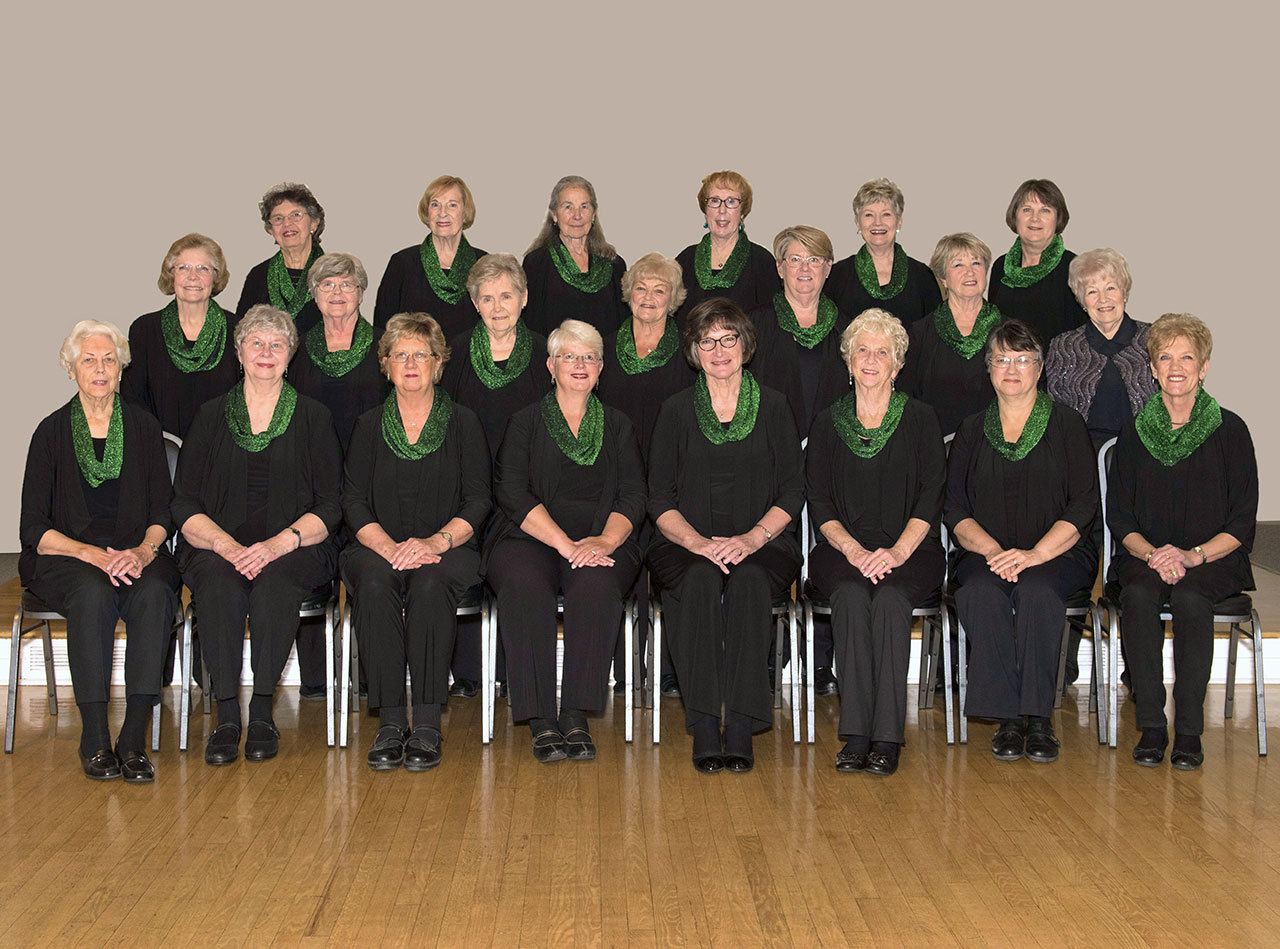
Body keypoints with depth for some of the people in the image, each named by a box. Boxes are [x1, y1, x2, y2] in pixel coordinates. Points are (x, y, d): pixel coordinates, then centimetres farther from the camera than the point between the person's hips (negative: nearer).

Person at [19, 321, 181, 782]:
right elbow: (34, 528, -1)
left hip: (135, 554, 2)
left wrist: (142, 551, -16)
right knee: (94, 592, -35)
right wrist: (92, 554, -18)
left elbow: (162, 514, 7)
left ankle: (134, 739, -31)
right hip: (63, 558, -1)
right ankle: (95, 740, -29)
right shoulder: (52, 432, 4)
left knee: (154, 593, -33)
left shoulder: (143, 427, 9)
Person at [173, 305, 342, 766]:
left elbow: (330, 507, 3)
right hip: (218, 547, 1)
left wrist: (278, 544, -15)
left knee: (274, 584, -35)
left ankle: (262, 711, -26)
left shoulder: (313, 417, 11)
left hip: (293, 549, -1)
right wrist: (224, 543, -14)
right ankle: (227, 714, -28)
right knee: (219, 586, -33)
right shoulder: (212, 416, 14)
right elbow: (185, 505, 7)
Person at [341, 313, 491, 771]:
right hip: (379, 547, 1)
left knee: (430, 584, -35)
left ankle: (427, 724, -32)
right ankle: (390, 721, -30)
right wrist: (389, 547, -15)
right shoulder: (370, 425, 13)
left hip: (447, 550, -1)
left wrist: (437, 541, -17)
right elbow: (354, 501, 4)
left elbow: (477, 501, 2)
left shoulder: (462, 422, 9)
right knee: (375, 582, -33)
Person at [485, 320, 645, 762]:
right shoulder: (526, 422, 14)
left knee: (596, 584, -35)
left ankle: (576, 718, -36)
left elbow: (633, 497, 9)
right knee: (523, 585, -35)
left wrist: (605, 541, -13)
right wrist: (565, 544, -16)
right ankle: (541, 722, -35)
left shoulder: (617, 425, 20)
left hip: (601, 541, 1)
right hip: (530, 539, -1)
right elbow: (512, 493, -1)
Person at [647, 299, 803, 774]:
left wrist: (753, 538, -12)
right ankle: (703, 728, -34)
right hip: (688, 544, 0)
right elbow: (660, 499, 6)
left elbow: (792, 492, 6)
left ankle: (741, 727, -34)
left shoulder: (773, 405, 10)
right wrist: (698, 542, -13)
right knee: (701, 580, -34)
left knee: (749, 581, -34)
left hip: (761, 543, 0)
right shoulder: (677, 410, 11)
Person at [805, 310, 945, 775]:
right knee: (851, 597, -32)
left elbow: (930, 498, 1)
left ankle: (887, 737, -32)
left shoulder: (920, 419, 10)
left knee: (890, 599, -33)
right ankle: (856, 734, -32)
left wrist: (898, 551, -15)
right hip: (843, 550, 1)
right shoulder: (827, 423, 14)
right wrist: (853, 550, -12)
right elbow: (819, 503, 6)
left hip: (909, 551, -1)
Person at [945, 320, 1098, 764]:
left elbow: (1084, 504, -2)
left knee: (1036, 591, -35)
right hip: (986, 554, 2)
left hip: (1057, 553, -2)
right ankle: (1007, 716, -26)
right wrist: (993, 549, -12)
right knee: (980, 594, -32)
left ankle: (1037, 715, -25)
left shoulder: (1066, 423, 8)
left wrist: (1035, 553, -16)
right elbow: (956, 510, 8)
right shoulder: (972, 430, 16)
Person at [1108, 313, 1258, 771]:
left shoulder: (1230, 430, 1)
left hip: (1212, 559, -2)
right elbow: (1119, 517, 7)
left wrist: (1193, 556, -16)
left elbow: (1242, 524, -1)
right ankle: (1151, 725, -24)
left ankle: (1189, 730, -25)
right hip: (1145, 556, 2)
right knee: (1138, 596, -31)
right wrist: (1151, 554, -13)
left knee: (1189, 598, -34)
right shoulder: (1134, 433, 8)